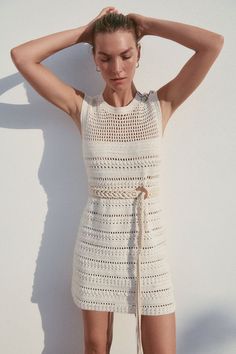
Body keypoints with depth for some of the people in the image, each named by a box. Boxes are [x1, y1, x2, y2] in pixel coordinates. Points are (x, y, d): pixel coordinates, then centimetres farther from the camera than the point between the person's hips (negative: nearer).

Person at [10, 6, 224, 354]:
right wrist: (85, 32, -2)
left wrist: (144, 23, -3)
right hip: (96, 241, 1)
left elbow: (214, 43, -10)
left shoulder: (160, 104, -2)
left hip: (148, 241, 0)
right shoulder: (83, 108, -1)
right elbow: (21, 57, -5)